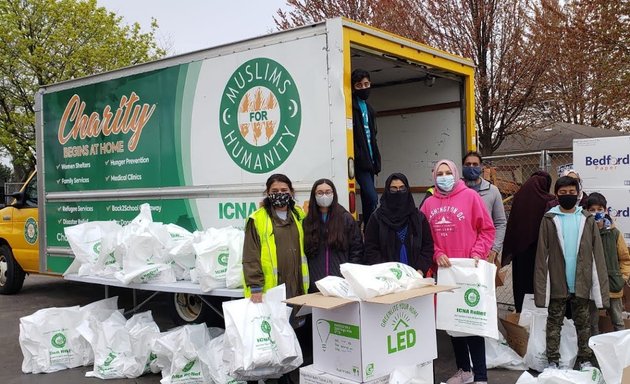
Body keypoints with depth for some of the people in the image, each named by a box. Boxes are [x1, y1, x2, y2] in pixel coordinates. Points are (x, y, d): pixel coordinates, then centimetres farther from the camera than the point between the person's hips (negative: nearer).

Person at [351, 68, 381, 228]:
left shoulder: (368, 108, 21)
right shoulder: (351, 106, -5)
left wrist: (376, 159, 16)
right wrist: (357, 157, -19)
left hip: (369, 161, 8)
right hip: (359, 161, -8)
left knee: (367, 201, 9)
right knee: (372, 198, -17)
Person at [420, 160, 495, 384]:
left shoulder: (470, 196, -3)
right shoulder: (429, 203, 7)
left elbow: (487, 229, -2)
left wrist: (478, 253, -13)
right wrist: (436, 254, -9)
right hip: (444, 270, 4)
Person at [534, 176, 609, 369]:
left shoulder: (587, 219, 2)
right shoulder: (549, 219, -2)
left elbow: (597, 254, 2)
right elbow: (542, 255, -4)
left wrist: (601, 287, -3)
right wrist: (541, 288, -9)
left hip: (581, 284, 1)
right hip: (557, 284, -1)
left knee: (583, 323, 12)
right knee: (554, 323, 8)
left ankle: (585, 360, 24)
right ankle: (553, 361, 16)